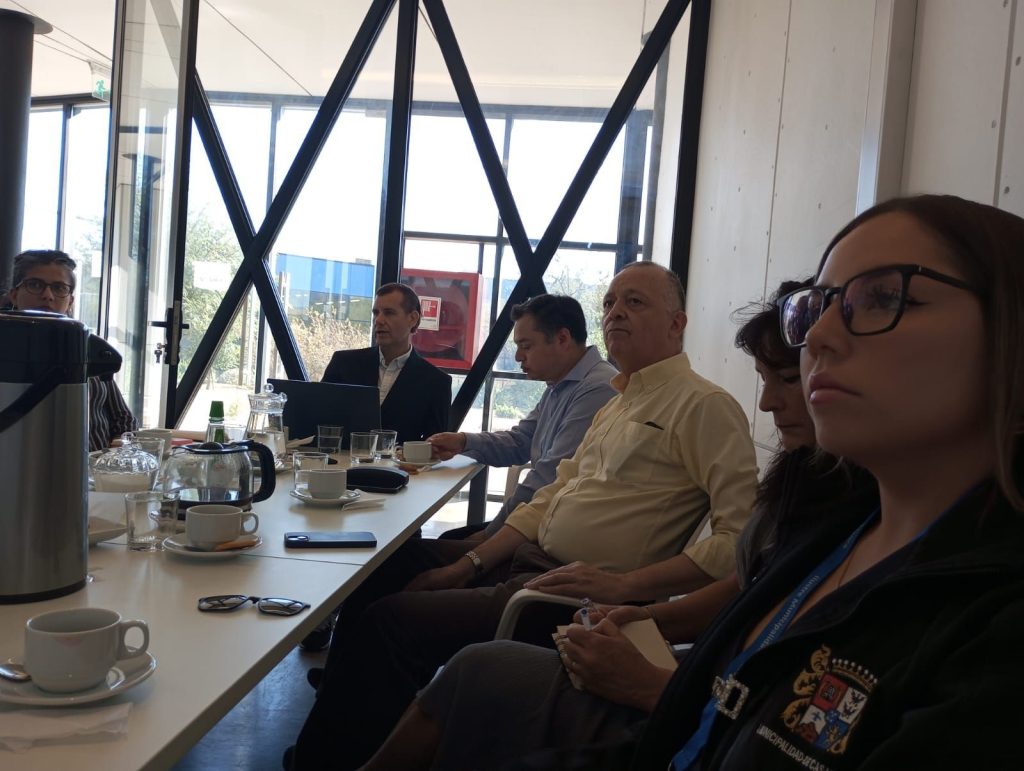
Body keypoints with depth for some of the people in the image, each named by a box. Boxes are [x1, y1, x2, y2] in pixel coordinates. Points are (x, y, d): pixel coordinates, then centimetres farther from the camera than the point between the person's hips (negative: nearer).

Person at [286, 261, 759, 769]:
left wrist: (625, 585, -23)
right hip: (525, 561, 9)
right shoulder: (616, 404, 19)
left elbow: (744, 535, -20)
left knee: (387, 621, -17)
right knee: (372, 585, 5)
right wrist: (469, 565, 7)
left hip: (579, 596, -9)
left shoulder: (703, 405, -10)